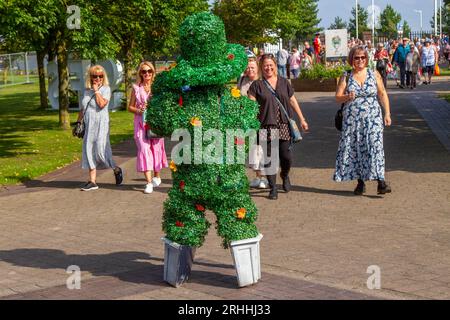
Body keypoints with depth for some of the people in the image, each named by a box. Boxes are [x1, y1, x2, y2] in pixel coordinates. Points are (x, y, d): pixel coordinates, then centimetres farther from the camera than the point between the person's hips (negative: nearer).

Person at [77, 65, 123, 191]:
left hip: (101, 125, -6)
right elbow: (82, 109, 21)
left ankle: (116, 170, 16)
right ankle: (92, 181, 9)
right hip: (89, 126, 6)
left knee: (100, 150, -10)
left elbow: (102, 104, -21)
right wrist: (78, 122, 19)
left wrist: (96, 91, -12)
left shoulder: (106, 89, -4)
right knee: (89, 151, 4)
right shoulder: (87, 91, 12)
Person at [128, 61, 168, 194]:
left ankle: (157, 176, 29)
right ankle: (149, 182, -12)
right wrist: (139, 110, -8)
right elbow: (130, 107, 10)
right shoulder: (136, 88, 6)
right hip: (141, 122, 0)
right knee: (144, 149, -10)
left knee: (156, 148, 6)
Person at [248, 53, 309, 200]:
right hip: (266, 126, -2)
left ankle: (285, 176, 31)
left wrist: (302, 119, 19)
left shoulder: (284, 82, 12)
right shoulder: (257, 85, 2)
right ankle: (273, 188, 11)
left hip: (284, 125, 2)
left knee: (286, 156, -1)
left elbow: (293, 101, 19)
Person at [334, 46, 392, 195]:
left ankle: (380, 181, -16)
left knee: (375, 146, -12)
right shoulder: (346, 77, 5)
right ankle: (360, 182, 14)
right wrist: (347, 97, -19)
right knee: (355, 149, 3)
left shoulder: (374, 74, 6)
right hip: (352, 119, 1)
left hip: (372, 118, -1)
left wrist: (387, 113, 2)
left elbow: (383, 94, 9)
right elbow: (337, 97, 2)